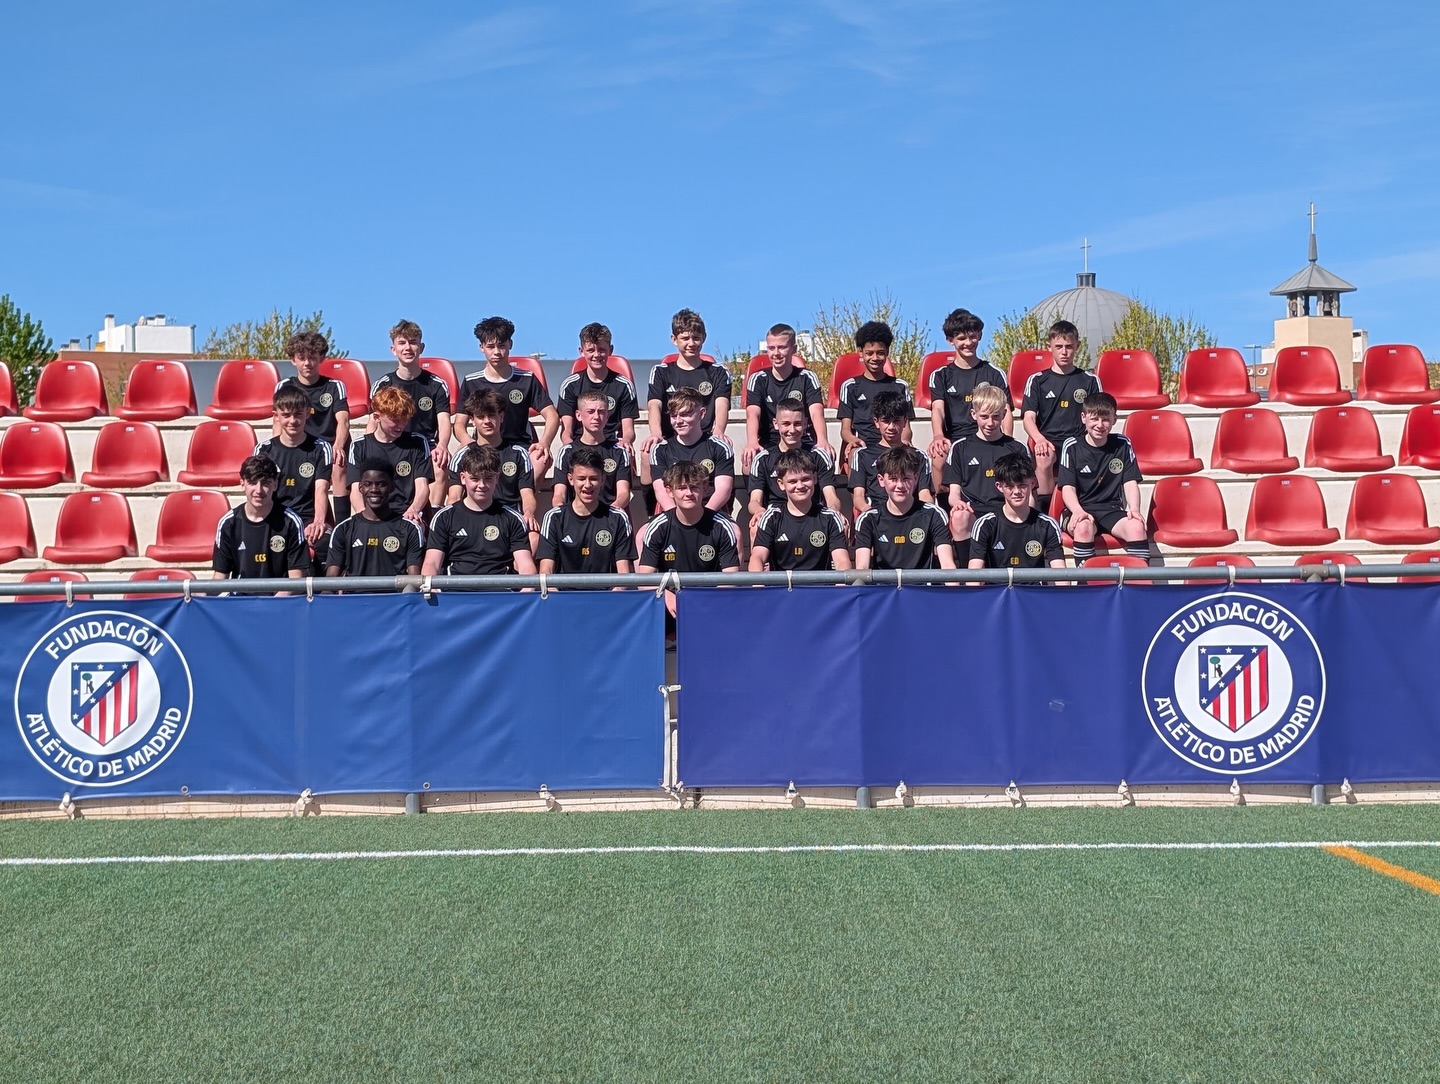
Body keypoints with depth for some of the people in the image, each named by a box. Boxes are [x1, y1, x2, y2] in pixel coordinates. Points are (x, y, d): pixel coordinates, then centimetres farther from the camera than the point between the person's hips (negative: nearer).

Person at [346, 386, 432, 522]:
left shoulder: (417, 443, 11)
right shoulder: (359, 447, 11)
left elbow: (422, 486, 2)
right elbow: (356, 491, 1)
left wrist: (413, 510, -21)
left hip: (408, 517, 0)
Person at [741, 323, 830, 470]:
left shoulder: (807, 378, 3)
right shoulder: (758, 379, 4)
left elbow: (817, 413, -13)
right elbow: (753, 414, -12)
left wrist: (822, 441, -36)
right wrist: (752, 443, -36)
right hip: (768, 445, 0)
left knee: (827, 457, -33)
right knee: (749, 460, -33)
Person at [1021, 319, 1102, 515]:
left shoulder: (1090, 381, 15)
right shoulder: (1037, 380, 12)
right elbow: (1028, 418, 2)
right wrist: (1040, 439, -19)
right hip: (1048, 444, -1)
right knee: (1043, 460, -38)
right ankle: (1044, 511, -29)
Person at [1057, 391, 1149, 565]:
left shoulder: (1123, 445, 10)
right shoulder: (1071, 446, 2)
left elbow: (1130, 482, 6)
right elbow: (1068, 488, -3)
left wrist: (1134, 509, -14)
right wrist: (1078, 511, -23)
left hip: (1112, 510, 2)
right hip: (1081, 509, -2)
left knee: (1137, 526, -29)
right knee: (1084, 527, -37)